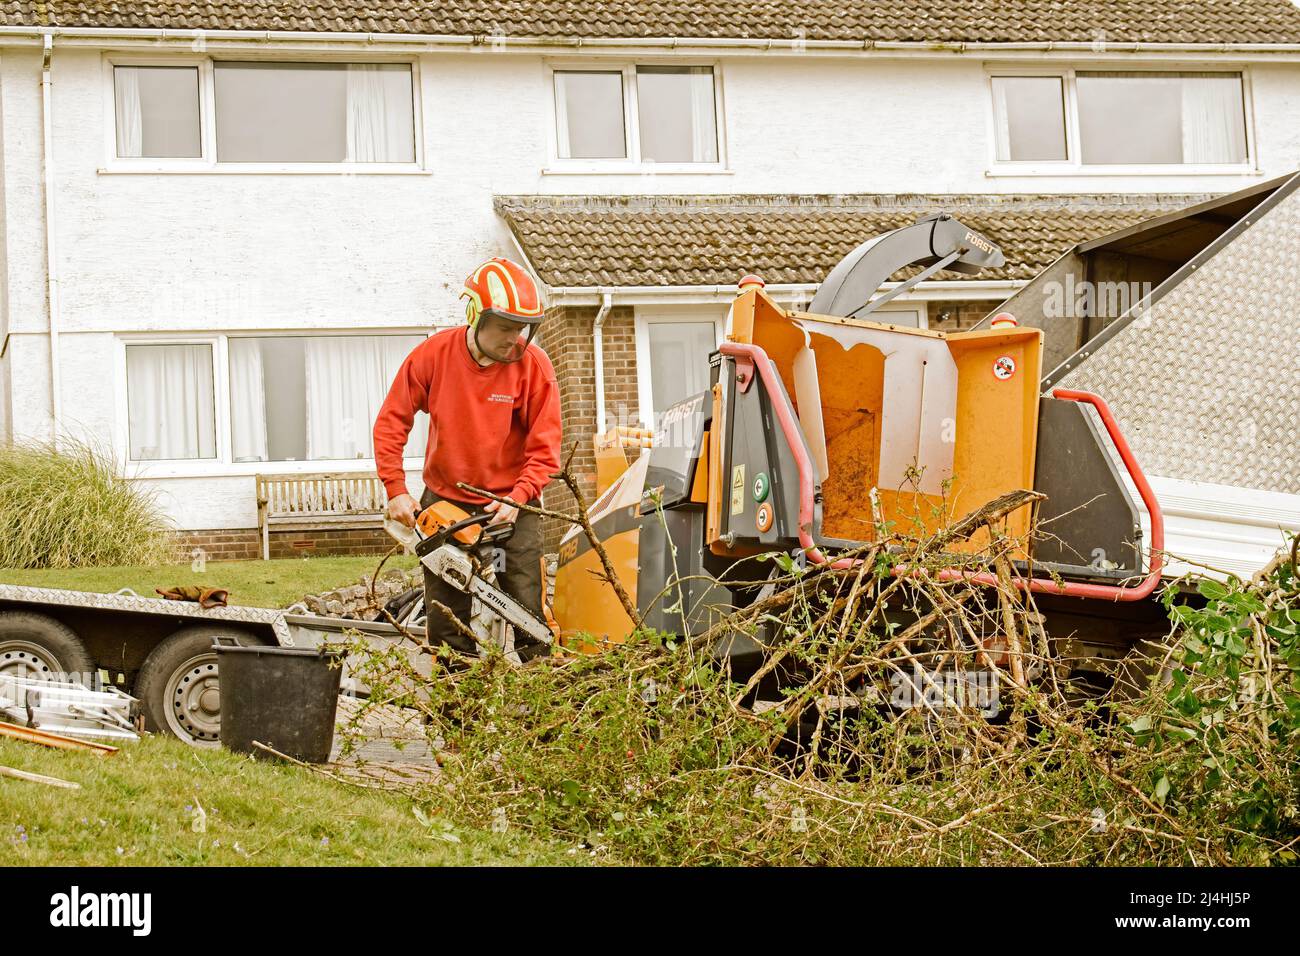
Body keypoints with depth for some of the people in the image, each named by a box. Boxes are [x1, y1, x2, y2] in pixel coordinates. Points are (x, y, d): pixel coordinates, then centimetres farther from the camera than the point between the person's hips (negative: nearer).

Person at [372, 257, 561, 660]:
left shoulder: (533, 365, -14)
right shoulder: (433, 354, -10)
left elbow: (545, 447, -12)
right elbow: (391, 421, -4)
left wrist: (518, 499, -24)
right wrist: (396, 490, -10)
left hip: (511, 503, -2)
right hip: (445, 499, 2)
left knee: (528, 612, -4)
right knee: (445, 622, 6)